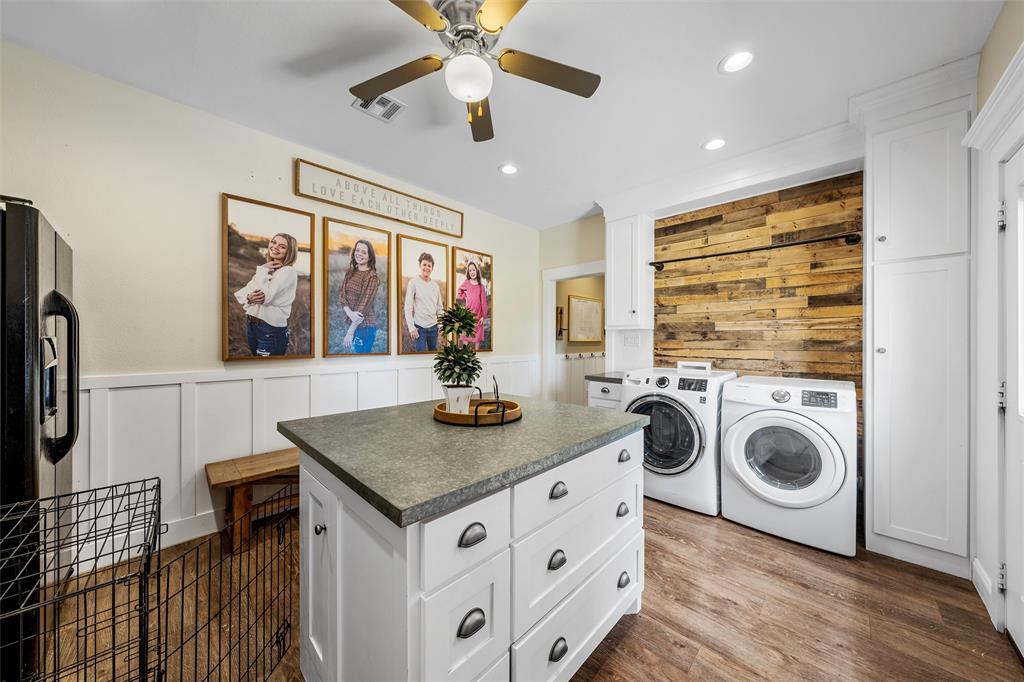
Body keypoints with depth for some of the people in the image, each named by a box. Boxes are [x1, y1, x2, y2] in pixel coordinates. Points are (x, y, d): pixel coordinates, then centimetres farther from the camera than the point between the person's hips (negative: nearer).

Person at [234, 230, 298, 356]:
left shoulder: (288, 271, -14)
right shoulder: (266, 268, 11)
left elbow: (265, 296, -22)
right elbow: (240, 293, 9)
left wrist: (262, 271, -11)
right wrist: (249, 297, -15)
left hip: (272, 330, -8)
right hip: (251, 325, 8)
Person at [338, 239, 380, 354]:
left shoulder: (372, 277, -15)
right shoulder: (350, 272, 6)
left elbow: (363, 305, -19)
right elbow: (342, 294, 1)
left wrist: (350, 332, -20)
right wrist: (349, 312, -20)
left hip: (365, 325, -6)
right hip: (351, 321, 7)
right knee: (354, 351, 19)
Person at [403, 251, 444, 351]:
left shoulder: (435, 285, 9)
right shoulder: (413, 282, -4)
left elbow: (440, 308, 13)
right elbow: (408, 307, -7)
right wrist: (411, 327, -13)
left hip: (433, 327, 4)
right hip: (419, 327, -4)